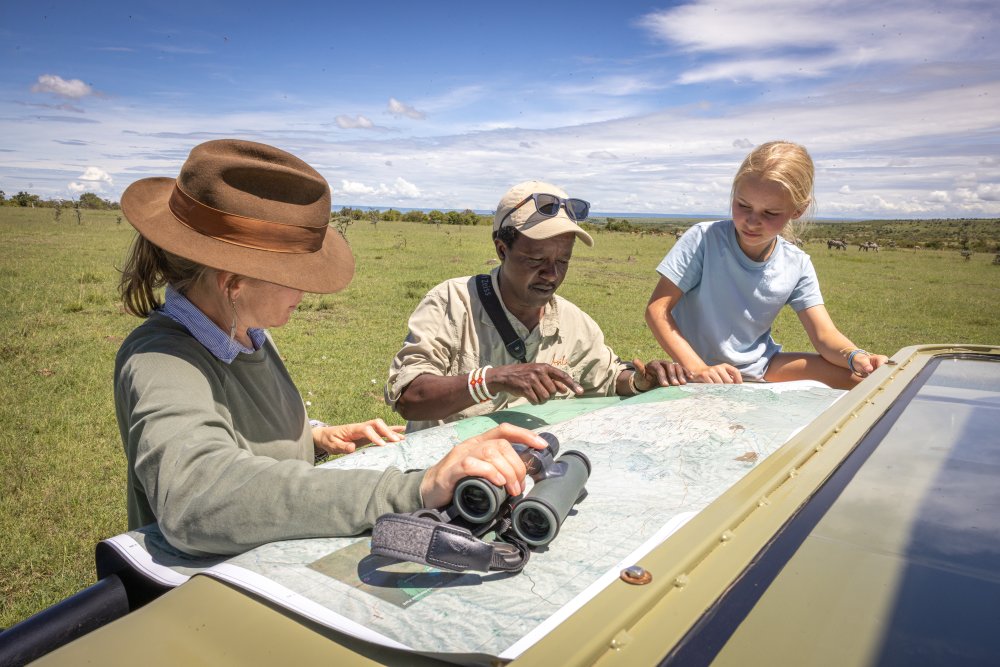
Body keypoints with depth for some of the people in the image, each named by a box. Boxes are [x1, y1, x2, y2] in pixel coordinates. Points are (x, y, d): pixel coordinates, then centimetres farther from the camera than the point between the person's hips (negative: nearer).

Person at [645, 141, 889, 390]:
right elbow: (657, 309, -21)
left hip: (761, 366, 4)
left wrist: (856, 357, -31)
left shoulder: (797, 266, -6)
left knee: (856, 379, -11)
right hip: (703, 376, -4)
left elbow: (824, 335, -7)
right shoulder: (704, 239, -19)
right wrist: (697, 368, -33)